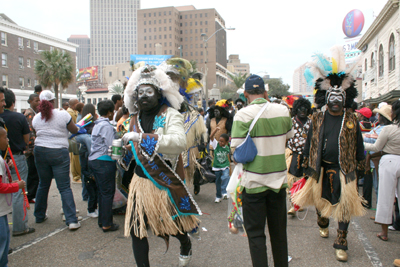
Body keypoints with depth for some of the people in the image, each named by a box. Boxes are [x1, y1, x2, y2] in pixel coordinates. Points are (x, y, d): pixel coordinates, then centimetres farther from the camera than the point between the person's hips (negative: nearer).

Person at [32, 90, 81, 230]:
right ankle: (72, 220, -5)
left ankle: (39, 216, 31)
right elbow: (75, 130, 0)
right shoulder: (63, 114, -9)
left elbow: (37, 134, 10)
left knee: (43, 184, 19)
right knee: (65, 187, -2)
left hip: (40, 151, 4)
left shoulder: (36, 118, 3)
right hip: (59, 153, -4)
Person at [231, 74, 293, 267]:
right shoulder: (283, 111, -1)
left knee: (255, 233, 8)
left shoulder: (243, 114, -15)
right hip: (279, 179, 5)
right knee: (279, 231, 20)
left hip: (254, 182, -4)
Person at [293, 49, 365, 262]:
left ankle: (341, 244, 14)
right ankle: (323, 224, 46)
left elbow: (358, 146, 7)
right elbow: (309, 143, 4)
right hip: (321, 168, 1)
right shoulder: (317, 119, 0)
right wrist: (308, 166, 3)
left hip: (344, 169, 0)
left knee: (344, 206, 1)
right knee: (321, 200, 16)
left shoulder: (351, 120, 1)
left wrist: (359, 168, 7)